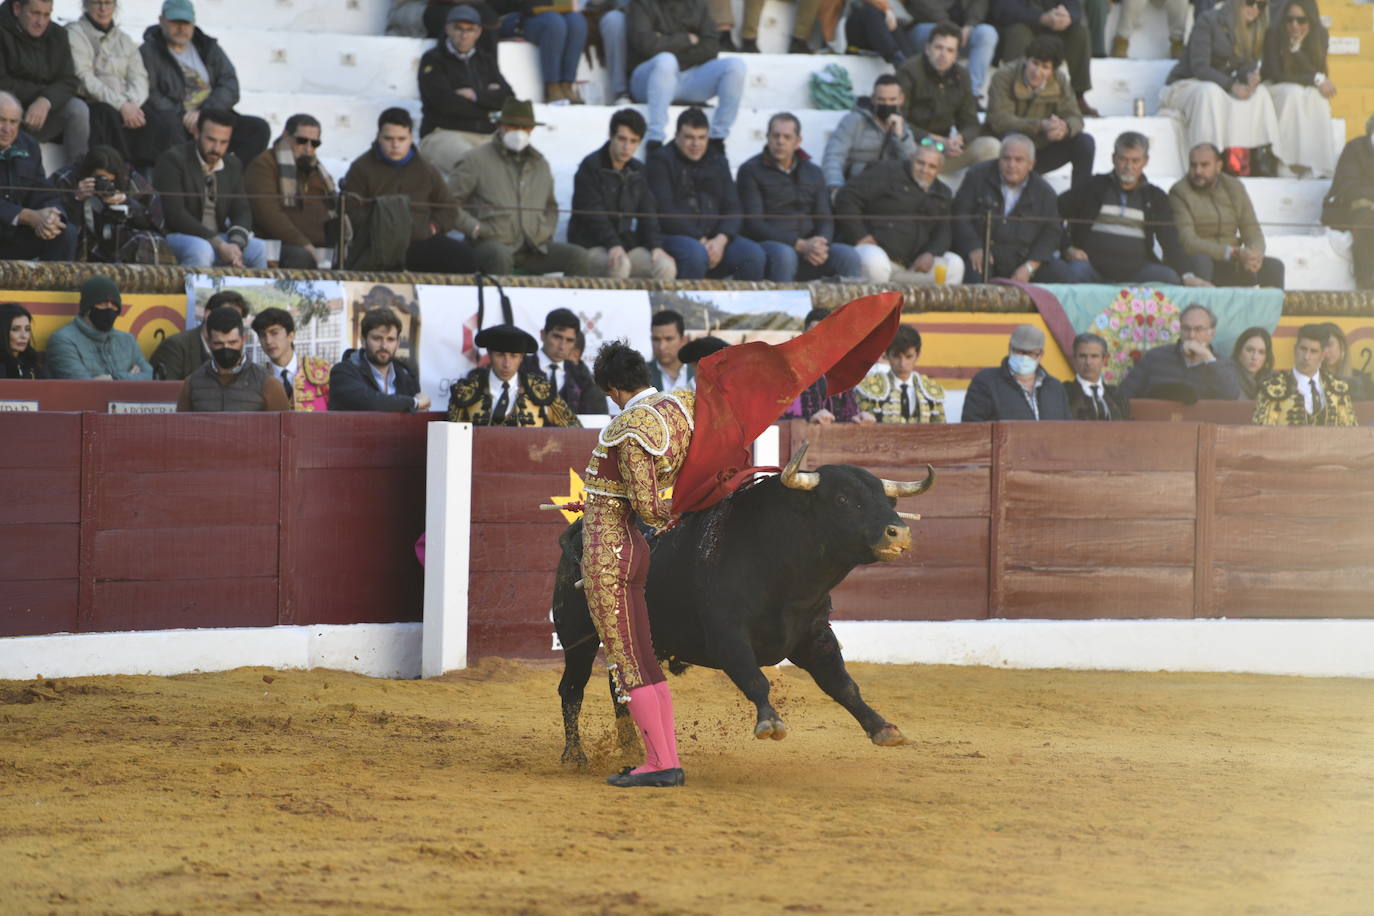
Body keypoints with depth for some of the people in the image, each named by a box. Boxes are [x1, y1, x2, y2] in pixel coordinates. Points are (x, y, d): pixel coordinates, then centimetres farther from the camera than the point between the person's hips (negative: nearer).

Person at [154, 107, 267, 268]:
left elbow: (241, 211, 7)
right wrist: (219, 245, -23)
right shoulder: (173, 160, -8)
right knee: (201, 250, -36)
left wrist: (236, 244, -18)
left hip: (217, 238, 6)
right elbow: (175, 214, -18)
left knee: (258, 249, -15)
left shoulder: (233, 165, 13)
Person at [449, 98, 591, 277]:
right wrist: (474, 227, -11)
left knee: (579, 257, -16)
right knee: (500, 257, -41)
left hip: (535, 248, 5)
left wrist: (546, 232, 17)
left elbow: (550, 207, 37)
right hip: (490, 243, -5)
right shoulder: (477, 160, 4)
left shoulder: (541, 164, 21)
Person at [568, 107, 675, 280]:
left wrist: (655, 246, -8)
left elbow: (648, 214, 10)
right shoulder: (590, 167, -6)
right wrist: (613, 246, -29)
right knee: (619, 265, -38)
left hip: (627, 243, 6)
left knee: (666, 266, -19)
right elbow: (593, 215, -16)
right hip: (590, 246, -6)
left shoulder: (638, 171, 14)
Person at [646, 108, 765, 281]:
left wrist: (721, 239, -10)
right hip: (674, 236, -5)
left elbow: (732, 208, 11)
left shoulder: (718, 163, 21)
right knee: (696, 254, -39)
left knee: (754, 254, -22)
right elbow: (664, 210, -8)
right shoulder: (661, 161, 5)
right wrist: (700, 240, -14)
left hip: (715, 238, 5)